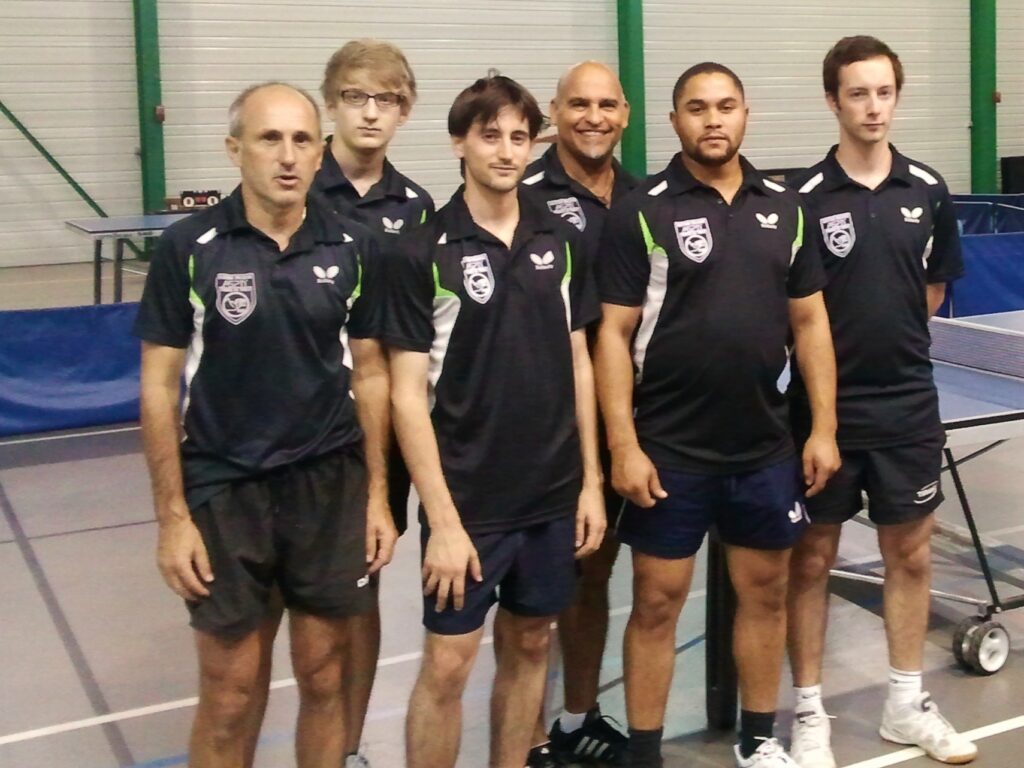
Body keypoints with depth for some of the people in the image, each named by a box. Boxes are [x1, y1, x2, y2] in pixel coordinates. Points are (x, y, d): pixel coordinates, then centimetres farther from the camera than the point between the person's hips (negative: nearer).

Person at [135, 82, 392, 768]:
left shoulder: (354, 249, -1)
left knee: (324, 680, 12)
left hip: (331, 488, 2)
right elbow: (160, 387, -4)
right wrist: (173, 516, -7)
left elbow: (370, 374, 7)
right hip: (224, 493, -2)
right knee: (232, 696, 7)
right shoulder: (188, 248, -8)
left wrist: (377, 494, 4)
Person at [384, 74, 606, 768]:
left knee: (529, 647, 16)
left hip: (554, 493, 4)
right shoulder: (423, 252, -9)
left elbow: (578, 364, 10)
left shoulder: (563, 243, 4)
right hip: (468, 499, -4)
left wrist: (591, 480, 6)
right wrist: (442, 518, -14)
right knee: (446, 666, 1)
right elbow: (408, 394, -10)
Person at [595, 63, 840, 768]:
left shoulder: (785, 208, 6)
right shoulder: (641, 212, -6)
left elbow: (810, 322, 9)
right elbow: (614, 335, -8)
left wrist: (824, 427, 4)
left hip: (766, 446, 4)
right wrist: (624, 445, -14)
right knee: (657, 603, 4)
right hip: (669, 451, -4)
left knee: (766, 592, 14)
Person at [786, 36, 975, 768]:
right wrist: (839, 344, -6)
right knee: (812, 560, 7)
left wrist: (887, 334, 10)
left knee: (911, 555, 13)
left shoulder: (928, 191, 2)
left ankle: (907, 704, 29)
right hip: (825, 407, -4)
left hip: (909, 405, 4)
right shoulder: (803, 198, -9)